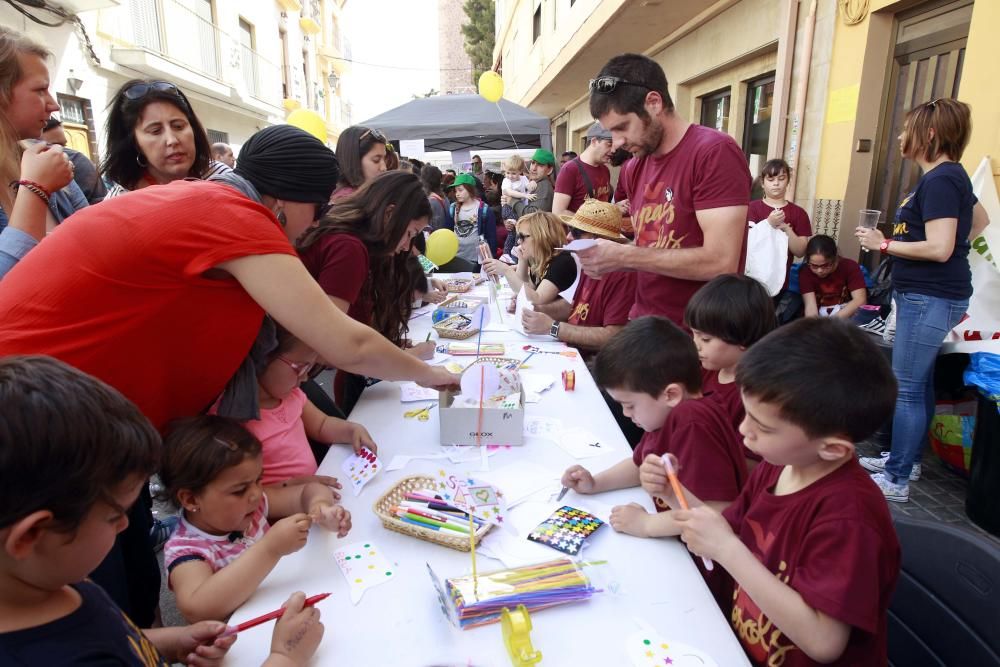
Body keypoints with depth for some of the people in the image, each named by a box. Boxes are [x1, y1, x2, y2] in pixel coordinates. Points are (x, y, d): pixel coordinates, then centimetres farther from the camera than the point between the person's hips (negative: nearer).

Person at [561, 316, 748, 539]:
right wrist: (594, 484, 2)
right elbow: (640, 465, 16)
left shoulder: (692, 422, -27)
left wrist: (646, 524, -21)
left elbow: (719, 509, -31)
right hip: (677, 542, 8)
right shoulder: (668, 415, 0)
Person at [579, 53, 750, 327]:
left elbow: (721, 262, -22)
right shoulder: (634, 168, 6)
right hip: (643, 326, 7)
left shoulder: (715, 153, -16)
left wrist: (623, 257, -19)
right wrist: (605, 255, -6)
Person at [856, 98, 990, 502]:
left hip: (930, 298, -10)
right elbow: (980, 220, 28)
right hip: (924, 295, 10)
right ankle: (905, 458, 29)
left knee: (907, 388, -5)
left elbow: (939, 248, -23)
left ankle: (896, 481, 4)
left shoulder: (940, 180, -17)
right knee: (919, 383, 17)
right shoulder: (947, 176, 14)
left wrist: (883, 245, -14)